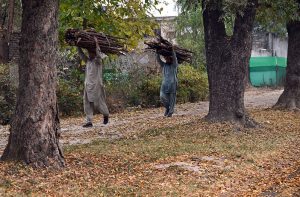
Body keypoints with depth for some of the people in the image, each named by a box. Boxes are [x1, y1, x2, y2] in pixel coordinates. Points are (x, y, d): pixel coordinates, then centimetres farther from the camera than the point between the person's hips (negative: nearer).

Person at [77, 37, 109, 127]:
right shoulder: (88, 61, 15)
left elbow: (98, 54, -20)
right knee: (87, 104, 0)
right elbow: (81, 54, 19)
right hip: (88, 85, 6)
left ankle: (106, 115, 26)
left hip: (96, 85, -6)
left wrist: (96, 43, -19)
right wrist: (78, 46, 8)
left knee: (98, 103, 0)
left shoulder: (97, 61, -3)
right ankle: (89, 121, -1)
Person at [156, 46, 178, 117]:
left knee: (172, 98, -2)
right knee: (162, 96, -9)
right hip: (164, 83, 3)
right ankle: (167, 108, 14)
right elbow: (158, 60, 7)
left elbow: (174, 58, -11)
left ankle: (170, 112, 5)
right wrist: (157, 52, -4)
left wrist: (173, 50, -17)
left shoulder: (174, 65, 5)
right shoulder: (164, 65, 15)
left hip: (172, 84, -3)